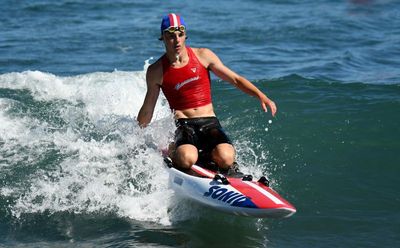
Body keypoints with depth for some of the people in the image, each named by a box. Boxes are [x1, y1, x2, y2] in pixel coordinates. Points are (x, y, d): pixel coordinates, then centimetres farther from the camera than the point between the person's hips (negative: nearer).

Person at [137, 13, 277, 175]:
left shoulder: (203, 56, 3)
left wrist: (261, 96, -7)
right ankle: (169, 154, 0)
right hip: (183, 125, -1)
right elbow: (147, 110, 14)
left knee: (225, 157, -30)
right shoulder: (156, 71, 2)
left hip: (210, 123, 1)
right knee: (186, 158, -35)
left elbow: (236, 79, 7)